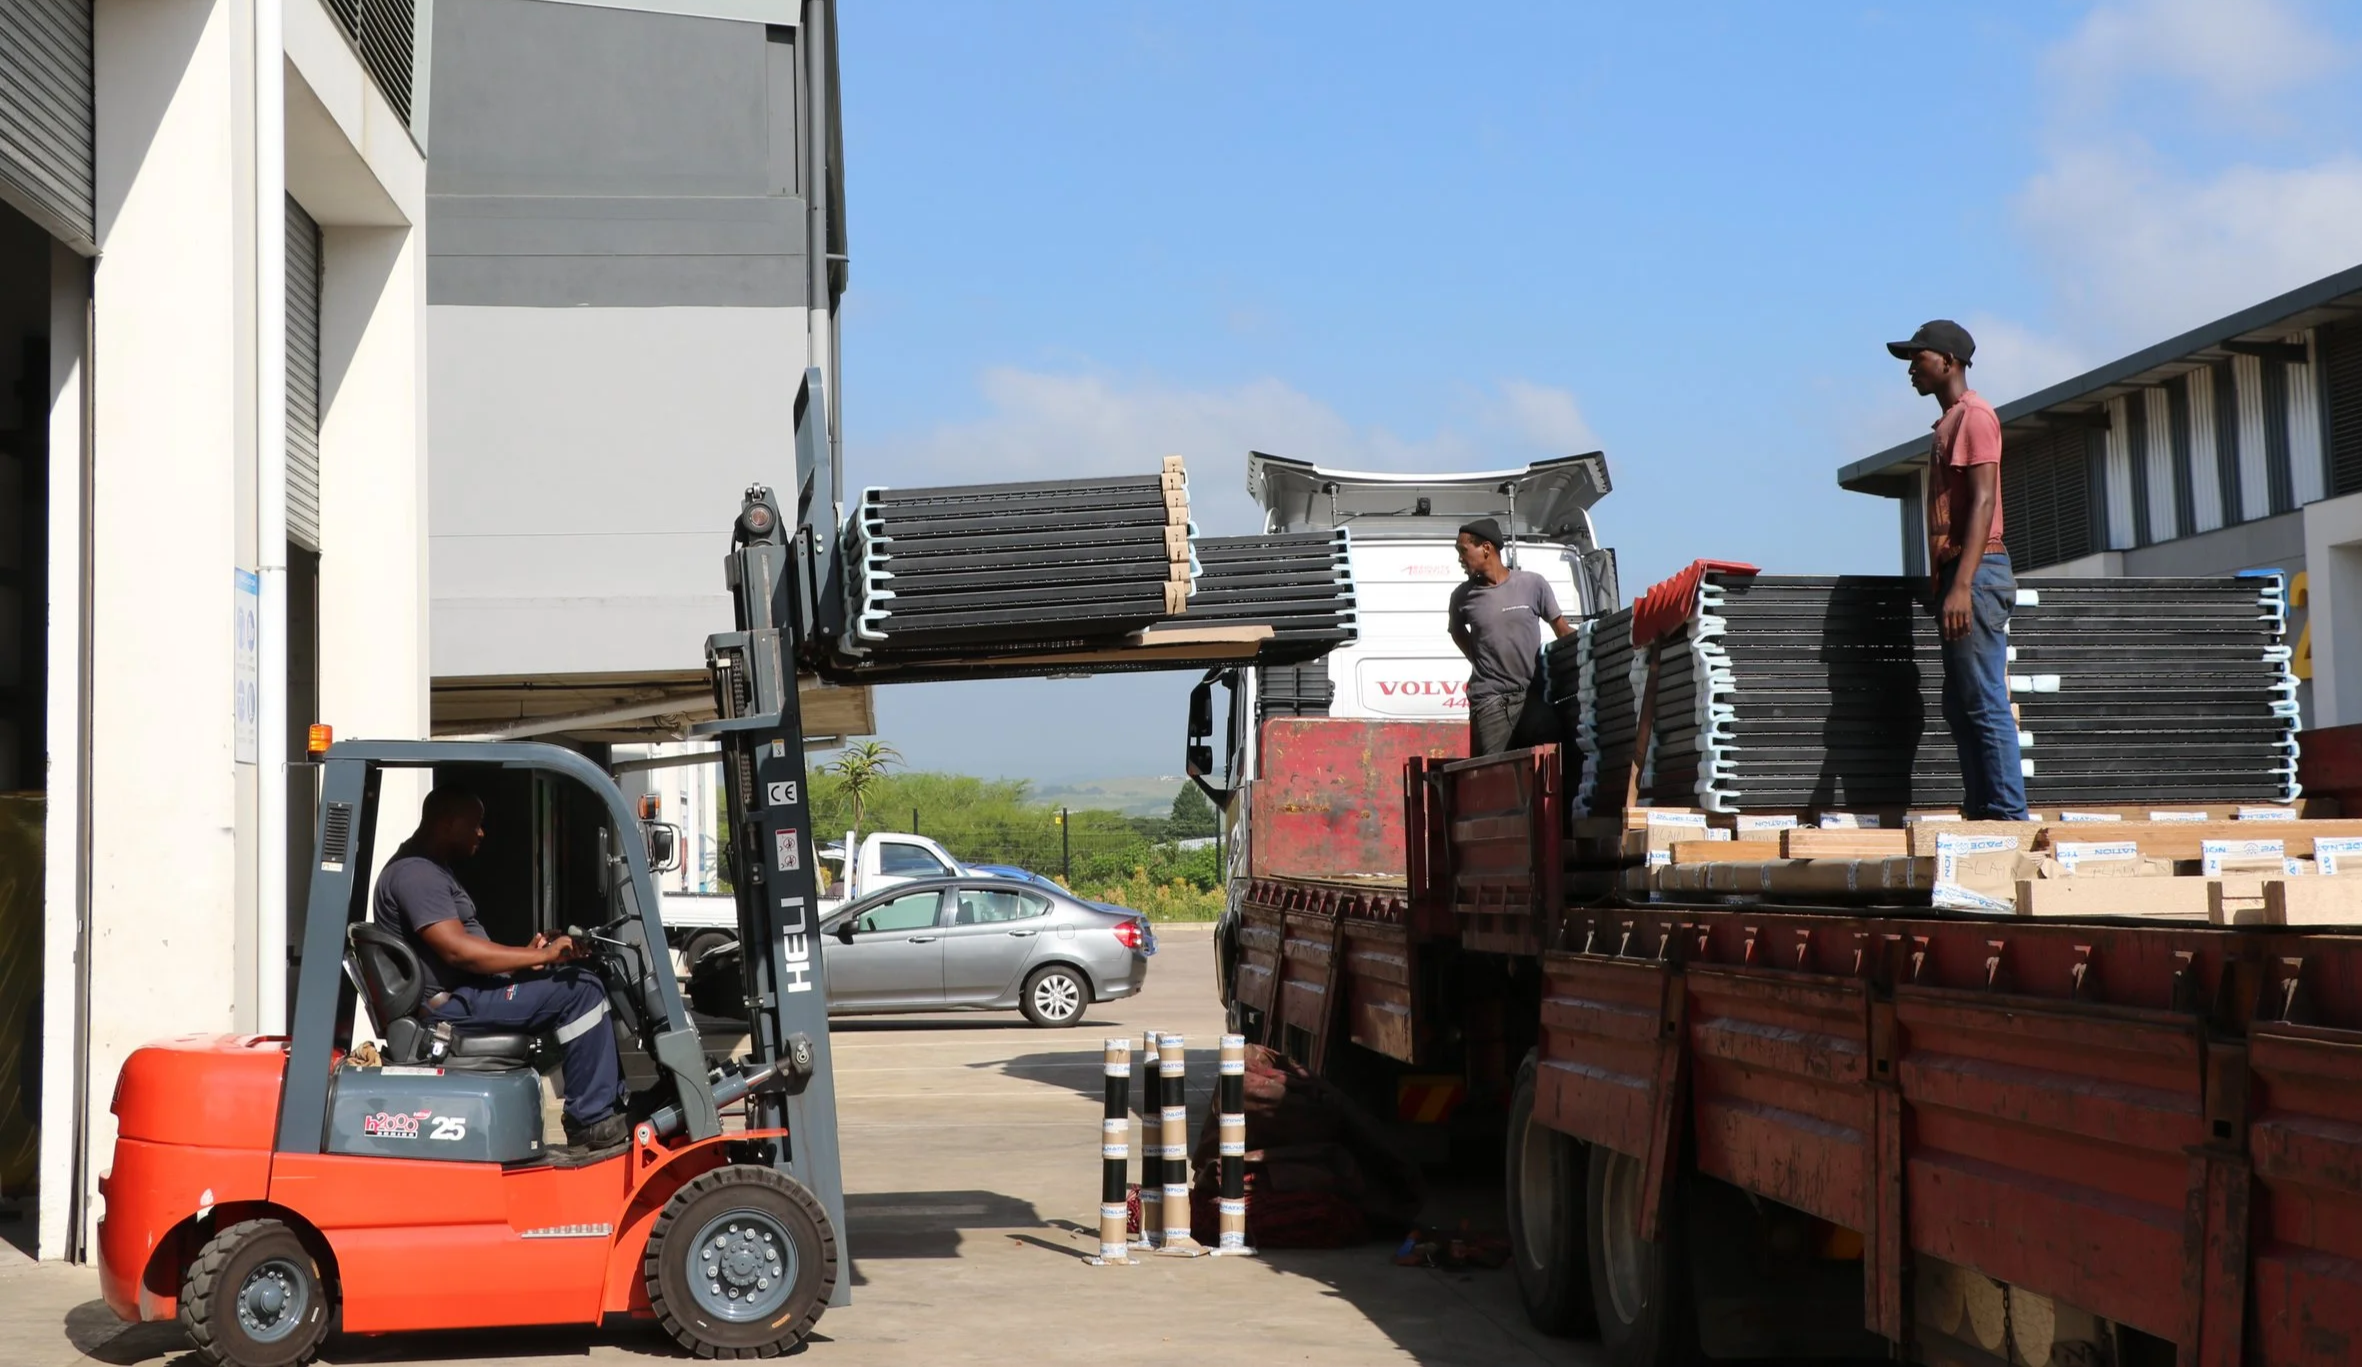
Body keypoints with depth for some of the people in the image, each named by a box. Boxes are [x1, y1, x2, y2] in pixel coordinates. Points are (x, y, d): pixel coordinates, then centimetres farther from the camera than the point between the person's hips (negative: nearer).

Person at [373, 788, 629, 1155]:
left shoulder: (429, 870, 20)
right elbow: (458, 950, -26)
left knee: (583, 983, 11)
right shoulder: (416, 874, -16)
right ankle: (591, 1121, -14)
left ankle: (614, 1105, 10)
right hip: (453, 1003, -11)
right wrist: (540, 956, -22)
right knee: (580, 992, -18)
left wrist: (525, 954, 6)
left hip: (460, 993, 11)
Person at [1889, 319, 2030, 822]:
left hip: (1976, 572, -10)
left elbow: (1983, 502, -17)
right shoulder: (1949, 422, 22)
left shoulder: (1973, 414, -7)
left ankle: (2008, 815, -13)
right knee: (1961, 706, 9)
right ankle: (1981, 812, 10)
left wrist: (1961, 585, -25)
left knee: (1985, 705, -12)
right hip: (1955, 575, 10)